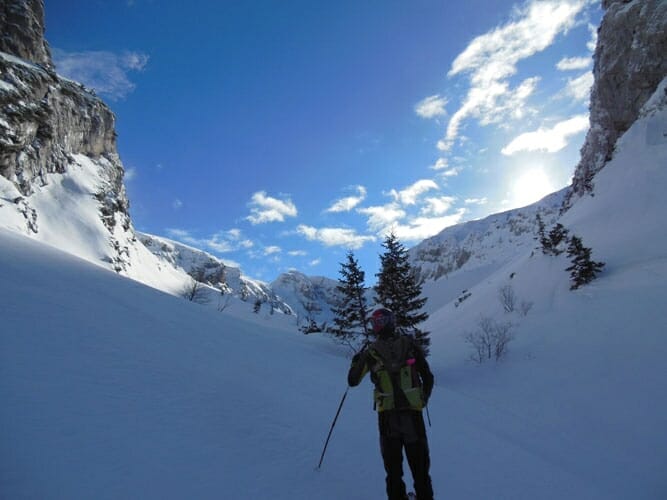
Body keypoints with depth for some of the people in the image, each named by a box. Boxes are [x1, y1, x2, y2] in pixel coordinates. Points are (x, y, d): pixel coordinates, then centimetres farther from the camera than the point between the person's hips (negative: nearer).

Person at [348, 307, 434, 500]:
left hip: (387, 413, 0)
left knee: (393, 463, 15)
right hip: (413, 410, 1)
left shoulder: (370, 351, -2)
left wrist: (355, 361, 25)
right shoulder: (410, 344, 0)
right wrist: (424, 399, 22)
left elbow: (353, 381, 7)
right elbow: (428, 378, 5)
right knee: (419, 462, 15)